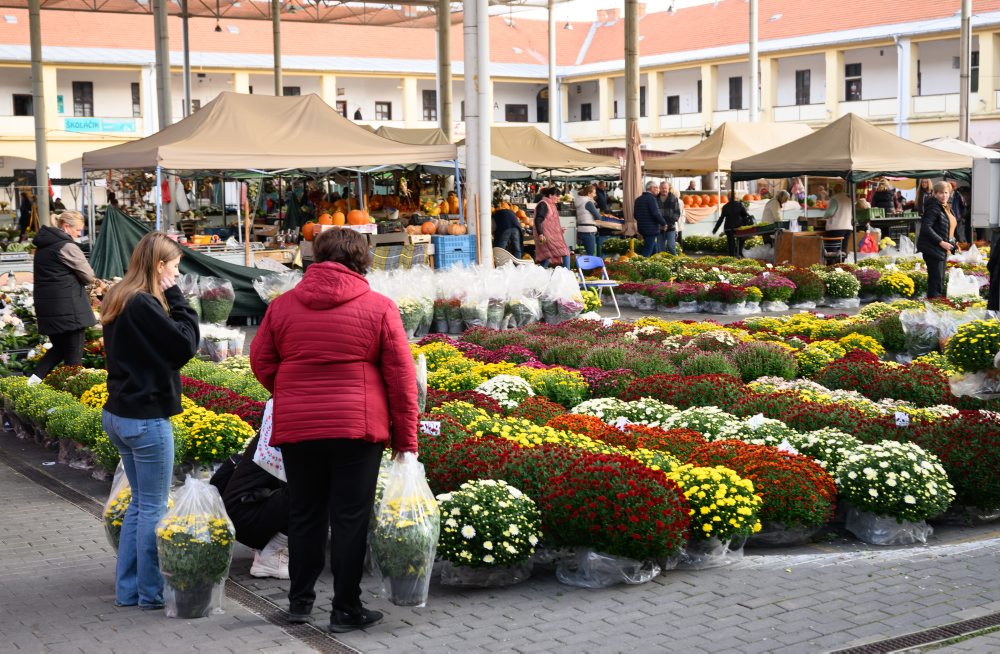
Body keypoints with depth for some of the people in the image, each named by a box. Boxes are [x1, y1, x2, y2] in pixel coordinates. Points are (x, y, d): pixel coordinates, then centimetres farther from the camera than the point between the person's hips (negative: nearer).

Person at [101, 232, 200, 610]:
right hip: (146, 419, -10)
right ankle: (152, 592, 12)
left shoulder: (119, 301, 10)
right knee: (154, 508, 2)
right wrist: (177, 299, -11)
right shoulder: (143, 305, -20)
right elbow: (186, 344, -17)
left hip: (118, 415, 10)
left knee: (139, 502, 18)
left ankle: (127, 589, 23)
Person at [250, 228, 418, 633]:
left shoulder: (282, 306, 5)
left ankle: (300, 602, 22)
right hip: (357, 430, -3)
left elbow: (261, 362, 7)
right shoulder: (379, 308, -2)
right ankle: (346, 609, 7)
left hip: (296, 428, 3)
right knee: (351, 518, 3)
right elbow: (401, 376, -3)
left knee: (304, 516, 14)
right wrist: (405, 436, 2)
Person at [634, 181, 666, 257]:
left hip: (641, 228, 9)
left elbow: (635, 214, 17)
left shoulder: (638, 199, 12)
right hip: (651, 229, -9)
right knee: (648, 251, -7)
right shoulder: (651, 198, -15)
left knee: (653, 251, 19)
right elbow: (656, 214, -21)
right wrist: (664, 223, -8)